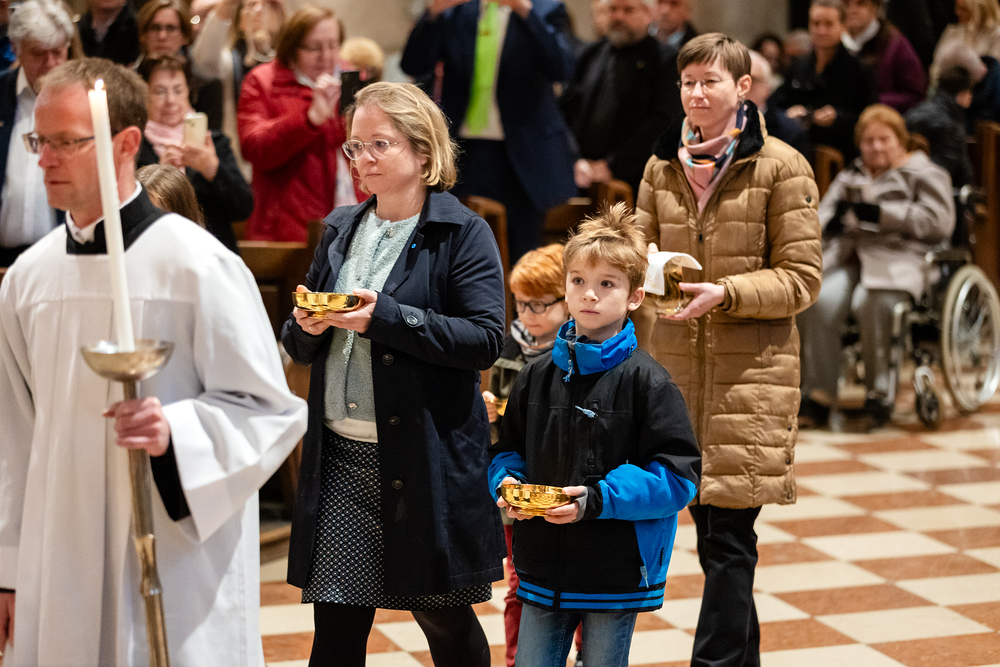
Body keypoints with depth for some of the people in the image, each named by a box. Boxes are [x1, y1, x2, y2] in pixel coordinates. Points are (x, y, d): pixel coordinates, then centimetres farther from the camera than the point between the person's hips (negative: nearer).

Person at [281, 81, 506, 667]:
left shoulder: (462, 233, -3)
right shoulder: (341, 230, 14)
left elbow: (486, 339, -14)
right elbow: (299, 346, 19)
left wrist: (385, 318, -21)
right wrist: (306, 328, -5)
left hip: (426, 459, -5)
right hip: (340, 456, 5)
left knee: (446, 619, 7)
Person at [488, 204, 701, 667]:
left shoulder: (645, 381, -9)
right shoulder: (536, 376, 6)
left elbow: (678, 476, -13)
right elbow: (508, 451, 16)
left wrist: (598, 499, -22)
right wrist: (508, 484, -6)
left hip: (617, 572, -4)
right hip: (543, 568, 4)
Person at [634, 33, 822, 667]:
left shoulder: (782, 167, -3)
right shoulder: (663, 167, 11)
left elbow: (802, 278, -5)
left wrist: (726, 293, -17)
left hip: (751, 372, -4)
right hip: (675, 365, 4)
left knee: (729, 538, -6)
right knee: (712, 531, 10)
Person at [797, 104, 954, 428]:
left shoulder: (925, 174, 13)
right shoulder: (850, 177, 30)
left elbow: (939, 222, -3)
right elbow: (821, 217, 24)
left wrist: (881, 213, -8)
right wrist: (835, 219, -2)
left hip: (899, 258, -4)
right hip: (849, 258, 4)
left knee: (870, 303, -35)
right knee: (820, 301, -28)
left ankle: (880, 392, -21)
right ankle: (819, 392, -26)